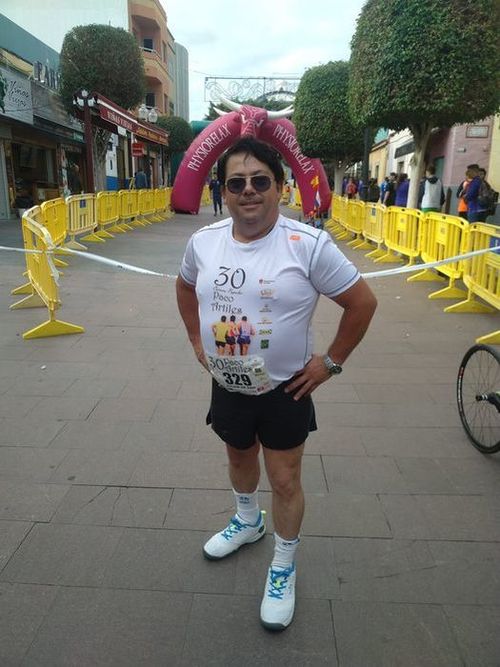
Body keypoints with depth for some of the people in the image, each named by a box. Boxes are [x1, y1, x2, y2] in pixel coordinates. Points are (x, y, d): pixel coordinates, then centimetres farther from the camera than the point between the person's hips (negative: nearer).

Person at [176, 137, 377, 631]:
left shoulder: (309, 245, -20)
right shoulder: (203, 242, -7)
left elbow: (362, 302, -12)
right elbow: (185, 288, 14)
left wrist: (331, 362, -10)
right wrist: (197, 341, 9)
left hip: (284, 389, -4)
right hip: (227, 385, 5)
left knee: (284, 481, 9)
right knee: (239, 458, 26)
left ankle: (283, 568, 35)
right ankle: (247, 521, 57)